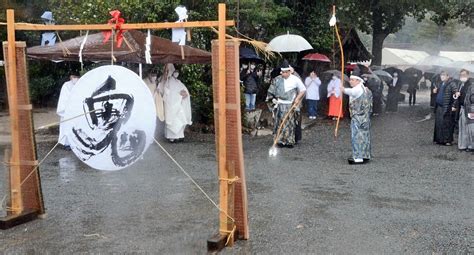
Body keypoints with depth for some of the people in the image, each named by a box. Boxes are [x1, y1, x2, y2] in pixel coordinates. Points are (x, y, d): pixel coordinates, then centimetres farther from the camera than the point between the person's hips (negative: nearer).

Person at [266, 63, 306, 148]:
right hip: (279, 105, 1)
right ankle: (280, 141, 8)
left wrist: (297, 98, -6)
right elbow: (271, 92, 11)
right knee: (280, 123, 2)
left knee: (290, 123, 0)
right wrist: (273, 99, 0)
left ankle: (290, 141, 7)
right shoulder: (277, 79, 0)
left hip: (290, 105, -1)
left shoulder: (295, 79, -3)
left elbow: (303, 90, 5)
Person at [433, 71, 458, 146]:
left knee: (447, 124, -5)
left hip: (447, 108, -8)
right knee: (438, 124, 9)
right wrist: (435, 91, 5)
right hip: (439, 107, 8)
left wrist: (454, 106, -18)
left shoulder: (452, 84, -10)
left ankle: (448, 140, 2)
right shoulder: (440, 84, 15)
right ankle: (439, 139, 17)